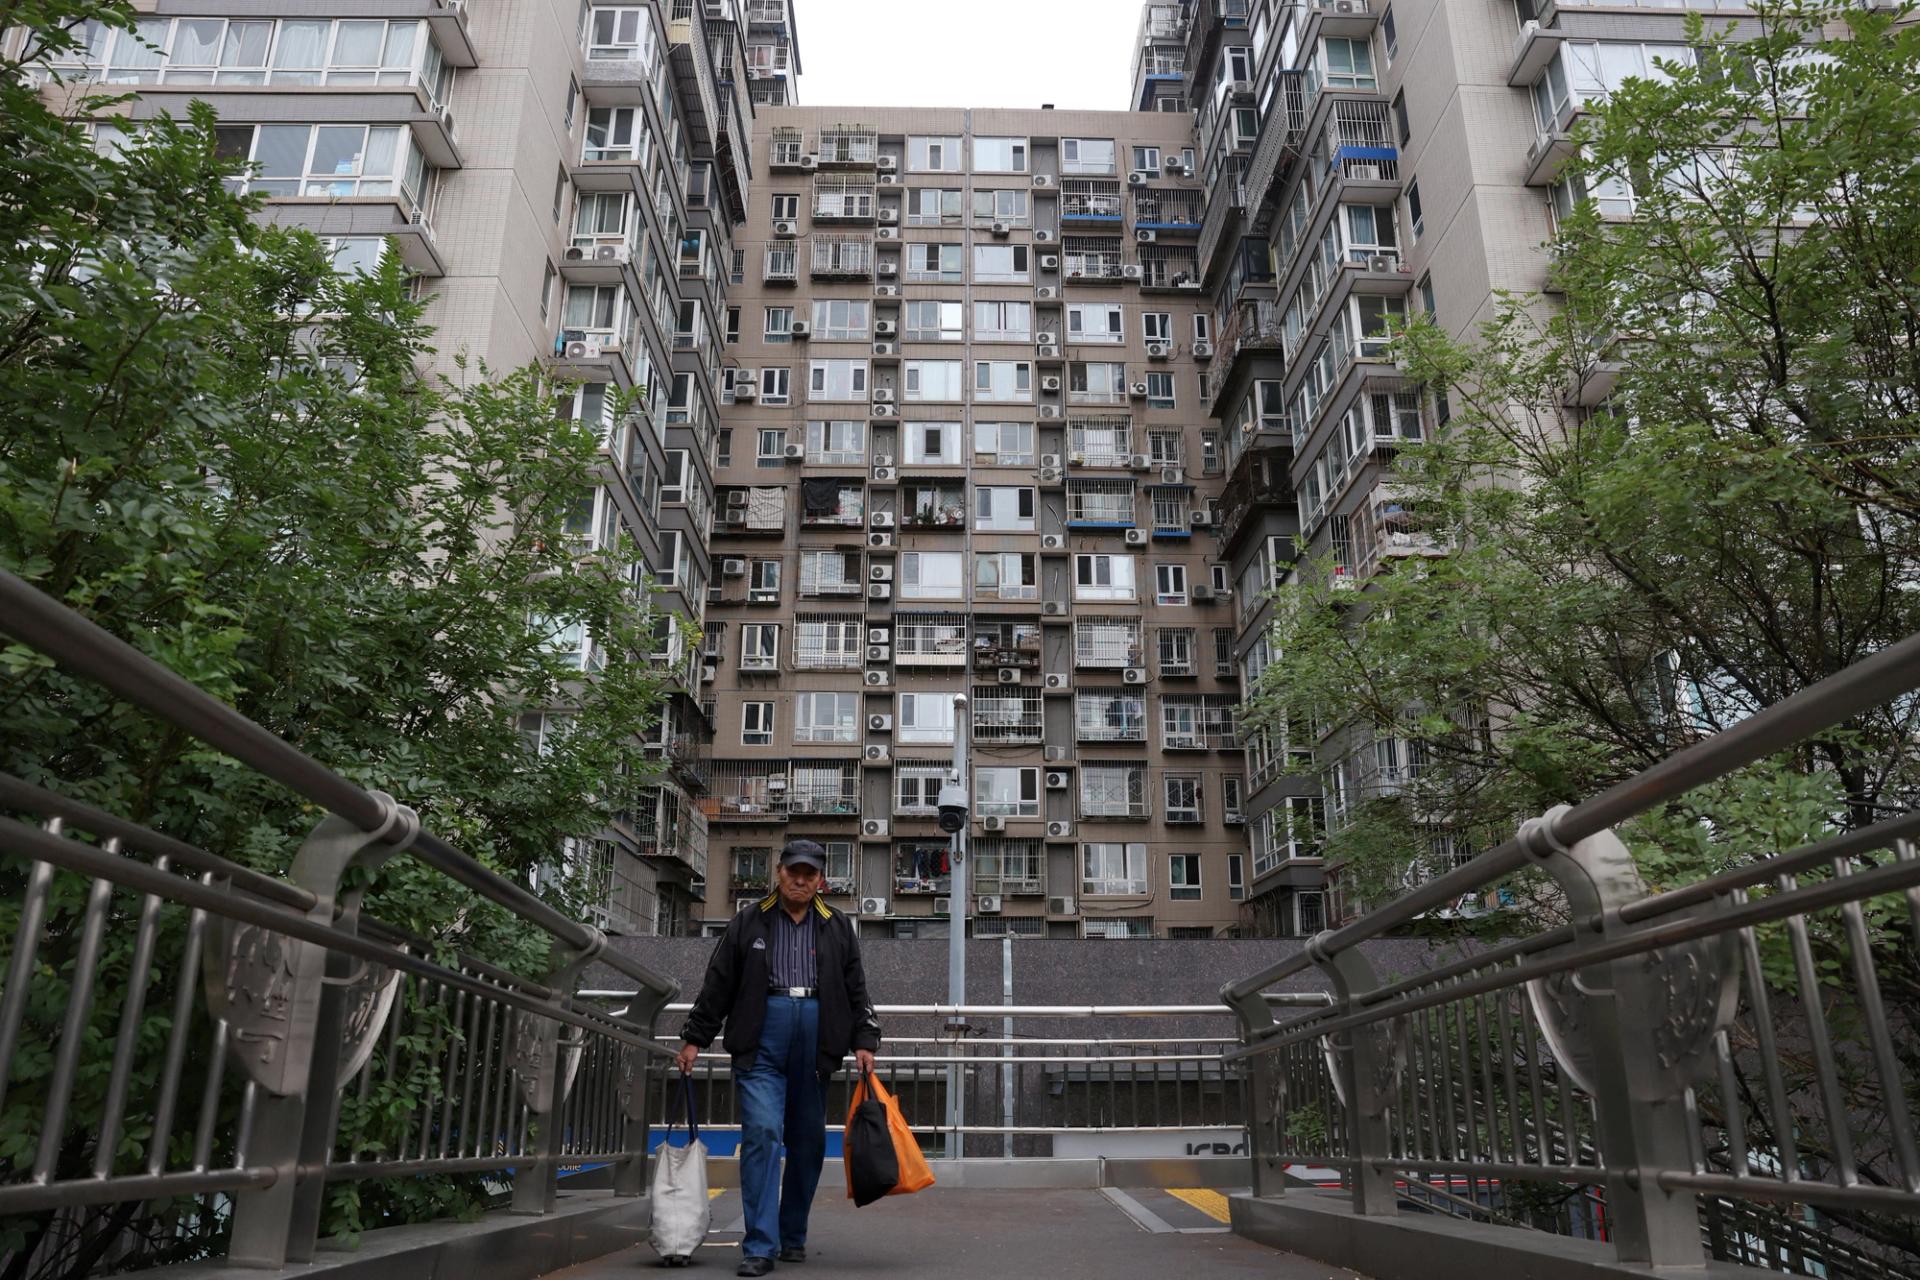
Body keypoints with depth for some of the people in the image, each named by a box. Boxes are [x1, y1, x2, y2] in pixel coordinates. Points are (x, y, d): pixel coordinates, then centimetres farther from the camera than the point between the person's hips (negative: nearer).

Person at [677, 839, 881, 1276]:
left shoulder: (838, 928, 12)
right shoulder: (748, 923, 7)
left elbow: (856, 990, 13)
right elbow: (717, 986, 9)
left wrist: (864, 1041, 3)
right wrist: (695, 1039, 7)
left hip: (814, 1045, 2)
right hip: (761, 1043, -2)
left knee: (808, 1142, 7)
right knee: (762, 1133, -12)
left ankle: (793, 1237, 23)